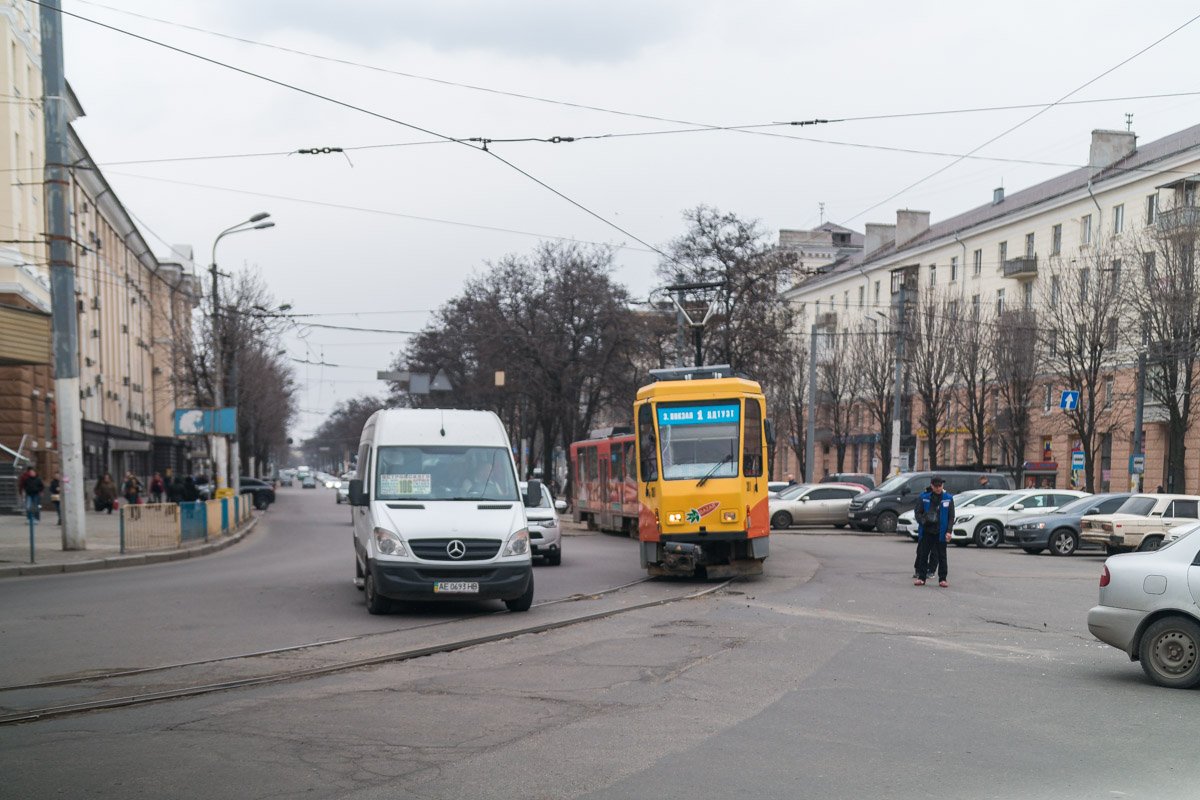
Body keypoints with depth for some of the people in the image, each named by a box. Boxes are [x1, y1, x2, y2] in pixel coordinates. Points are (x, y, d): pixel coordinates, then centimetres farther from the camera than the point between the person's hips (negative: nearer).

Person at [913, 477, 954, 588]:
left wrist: (948, 531, -6)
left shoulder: (948, 498, 2)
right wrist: (923, 521, -14)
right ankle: (921, 577, 13)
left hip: (941, 532, -1)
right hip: (926, 532, 1)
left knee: (941, 556, 4)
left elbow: (951, 516, 3)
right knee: (923, 555, 5)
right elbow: (917, 511, 5)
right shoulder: (924, 497, 2)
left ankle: (942, 579, 10)